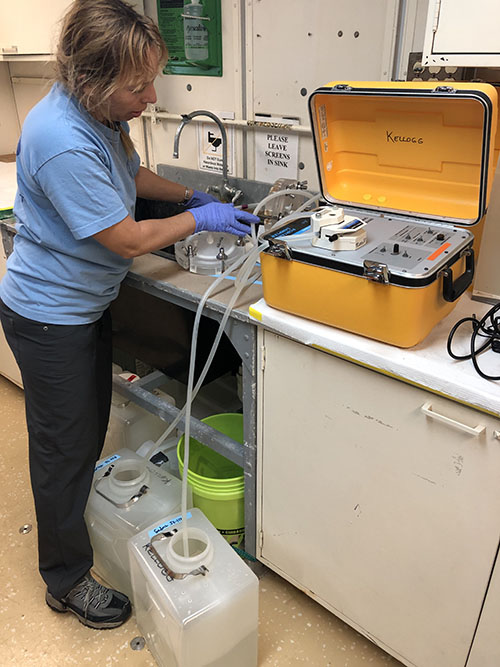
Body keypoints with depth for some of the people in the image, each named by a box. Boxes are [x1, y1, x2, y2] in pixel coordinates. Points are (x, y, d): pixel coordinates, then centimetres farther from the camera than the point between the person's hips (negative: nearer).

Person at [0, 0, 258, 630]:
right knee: (64, 443, 7)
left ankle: (81, 515, 50)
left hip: (85, 301, 9)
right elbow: (129, 240, -24)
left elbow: (131, 175, 18)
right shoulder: (62, 142, -30)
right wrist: (199, 219, -11)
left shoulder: (100, 113, 0)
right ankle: (67, 580, 31)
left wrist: (191, 194, 6)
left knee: (90, 427, 23)